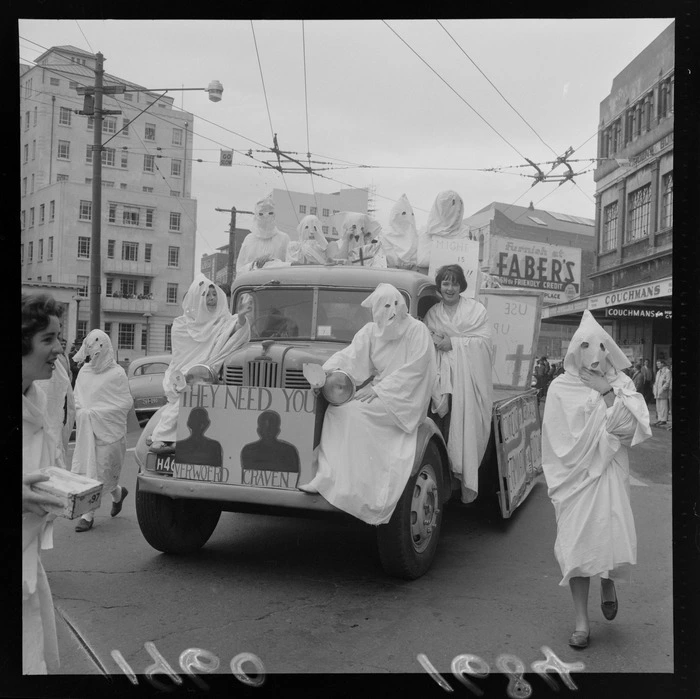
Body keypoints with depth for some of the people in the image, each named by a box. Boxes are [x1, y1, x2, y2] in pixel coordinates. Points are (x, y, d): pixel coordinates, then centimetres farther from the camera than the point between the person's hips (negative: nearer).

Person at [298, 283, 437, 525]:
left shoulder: (417, 331, -8)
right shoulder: (371, 330, 8)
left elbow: (412, 371, -14)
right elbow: (350, 355, -1)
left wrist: (378, 389, -19)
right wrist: (325, 373, -19)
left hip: (404, 398, -6)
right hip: (379, 390, 6)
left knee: (355, 411, -28)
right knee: (335, 407, -17)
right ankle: (325, 470, -20)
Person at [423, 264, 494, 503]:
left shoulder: (476, 309, 10)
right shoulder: (432, 313, 18)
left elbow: (484, 341, 0)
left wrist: (453, 343, -7)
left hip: (471, 378, -1)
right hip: (444, 375, 1)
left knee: (469, 426, -9)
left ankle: (468, 480, -3)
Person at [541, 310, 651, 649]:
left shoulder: (620, 384, 4)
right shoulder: (561, 388, -1)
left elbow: (629, 429, -8)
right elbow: (558, 442, -1)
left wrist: (608, 393, -14)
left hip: (610, 475, 1)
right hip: (574, 477, -1)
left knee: (617, 542, -9)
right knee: (576, 545, 1)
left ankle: (608, 583, 28)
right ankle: (582, 622, 15)